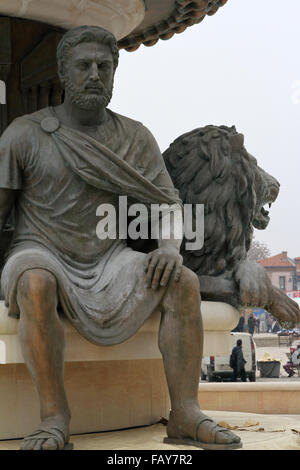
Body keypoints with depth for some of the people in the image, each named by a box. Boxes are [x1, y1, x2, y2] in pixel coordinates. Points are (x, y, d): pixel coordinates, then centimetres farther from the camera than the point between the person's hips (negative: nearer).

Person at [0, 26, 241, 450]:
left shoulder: (137, 139, 5)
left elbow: (169, 207, 2)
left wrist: (169, 247, -21)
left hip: (108, 264, 3)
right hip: (42, 259, -3)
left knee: (183, 283, -23)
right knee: (36, 286, -38)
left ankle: (184, 415, -22)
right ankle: (54, 417, -29)